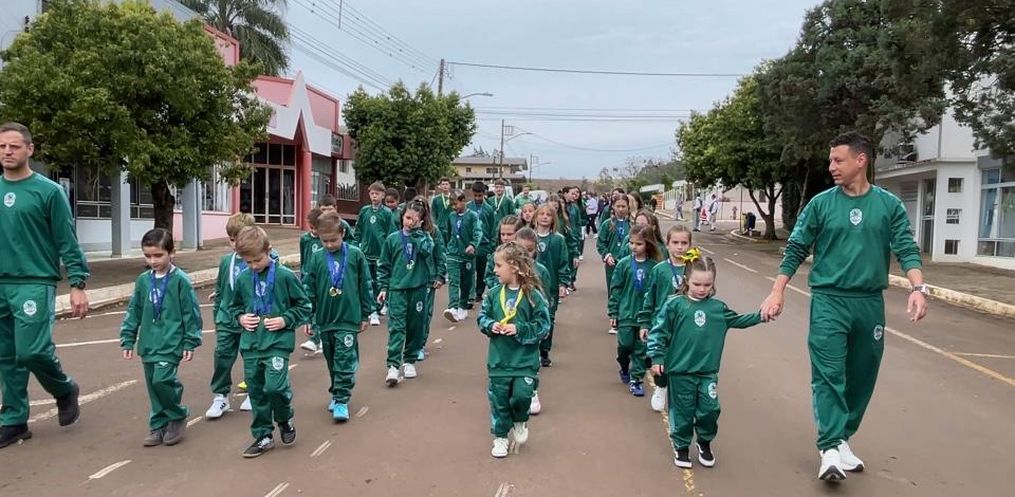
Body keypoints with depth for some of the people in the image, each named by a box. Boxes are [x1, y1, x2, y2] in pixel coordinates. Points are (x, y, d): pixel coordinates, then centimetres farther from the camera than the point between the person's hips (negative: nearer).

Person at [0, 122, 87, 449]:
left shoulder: (48, 191, -5)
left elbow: (68, 243, -6)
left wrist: (77, 285, -12)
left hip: (35, 284, -5)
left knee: (33, 350, -11)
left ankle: (65, 390, 17)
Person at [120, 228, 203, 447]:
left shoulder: (180, 280, -9)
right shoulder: (143, 281, 6)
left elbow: (191, 313, -6)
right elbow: (134, 312, 15)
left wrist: (190, 343, -6)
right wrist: (128, 339, 13)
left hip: (171, 343, -6)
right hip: (148, 344, 6)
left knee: (162, 379, -18)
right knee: (153, 385, 11)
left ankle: (178, 416, 6)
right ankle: (158, 426, 24)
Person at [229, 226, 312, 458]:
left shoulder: (285, 276, -8)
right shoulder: (242, 278, 4)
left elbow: (304, 306, -1)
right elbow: (234, 306, 20)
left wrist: (285, 320, -13)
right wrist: (241, 317, 0)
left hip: (277, 342, -4)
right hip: (251, 344, 5)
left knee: (275, 386, -16)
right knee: (256, 391, 10)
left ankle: (285, 420, 15)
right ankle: (263, 436, 24)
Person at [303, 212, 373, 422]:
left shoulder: (355, 255, -5)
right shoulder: (316, 259, -1)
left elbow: (366, 285, 2)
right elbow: (308, 288, 5)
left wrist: (365, 315, 4)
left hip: (348, 319, -3)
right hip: (324, 320, 3)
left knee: (345, 361, -3)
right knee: (331, 361, 16)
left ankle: (342, 400, 3)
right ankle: (335, 393, 32)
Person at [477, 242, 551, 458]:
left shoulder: (532, 295, -11)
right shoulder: (493, 294, -1)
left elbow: (542, 326, -8)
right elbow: (482, 317, 9)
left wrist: (519, 329, -19)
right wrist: (490, 325, -12)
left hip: (525, 359, -3)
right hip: (498, 359, 3)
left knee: (522, 394, -8)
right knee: (499, 398, 8)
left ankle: (520, 422, 26)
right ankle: (500, 436, 27)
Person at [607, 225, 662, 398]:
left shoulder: (654, 266, -5)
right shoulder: (624, 264, -3)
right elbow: (615, 289, 1)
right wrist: (613, 313, 0)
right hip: (625, 314, 0)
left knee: (641, 349, 5)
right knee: (625, 344, 2)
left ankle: (636, 379, 17)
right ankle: (624, 369, 30)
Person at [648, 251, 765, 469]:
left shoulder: (717, 307, 5)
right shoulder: (675, 305, -9)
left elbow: (738, 320, 21)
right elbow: (659, 331, -7)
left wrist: (760, 316, 12)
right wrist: (657, 358, -10)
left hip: (708, 371, 3)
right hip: (681, 371, -3)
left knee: (709, 410, 5)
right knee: (683, 412, 8)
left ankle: (705, 443, 32)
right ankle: (681, 447, 28)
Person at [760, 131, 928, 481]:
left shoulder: (889, 205, 4)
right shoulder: (821, 203, 1)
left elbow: (907, 249, -1)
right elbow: (796, 250, 4)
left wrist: (918, 288, -18)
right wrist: (777, 292, -2)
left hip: (870, 303, 2)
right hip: (828, 301, -2)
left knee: (861, 377, 9)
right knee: (829, 374, -10)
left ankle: (843, 439, 24)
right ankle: (831, 449, -12)